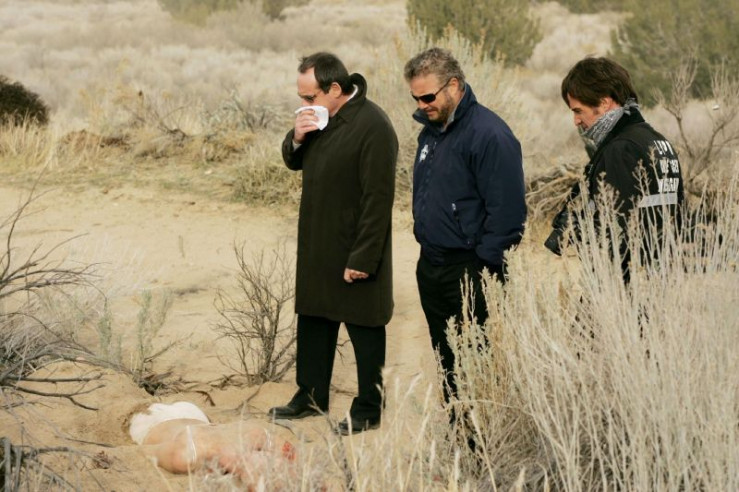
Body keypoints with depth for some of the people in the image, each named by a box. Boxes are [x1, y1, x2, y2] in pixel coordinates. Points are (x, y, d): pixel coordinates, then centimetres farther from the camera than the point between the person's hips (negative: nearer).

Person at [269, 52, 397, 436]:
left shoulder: (372, 127, -22)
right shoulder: (319, 118, 4)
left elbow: (378, 199, -23)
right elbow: (294, 162, 17)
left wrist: (362, 259, -22)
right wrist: (296, 138, -8)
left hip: (354, 252, -8)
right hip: (317, 246, 9)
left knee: (364, 331, 5)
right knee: (313, 321, 19)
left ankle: (369, 410, 18)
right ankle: (311, 396, 34)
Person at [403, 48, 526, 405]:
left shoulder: (489, 134, -17)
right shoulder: (432, 130, 12)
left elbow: (506, 209, -19)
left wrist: (484, 265, -19)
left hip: (469, 272, -9)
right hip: (431, 265, 9)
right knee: (446, 358, 15)